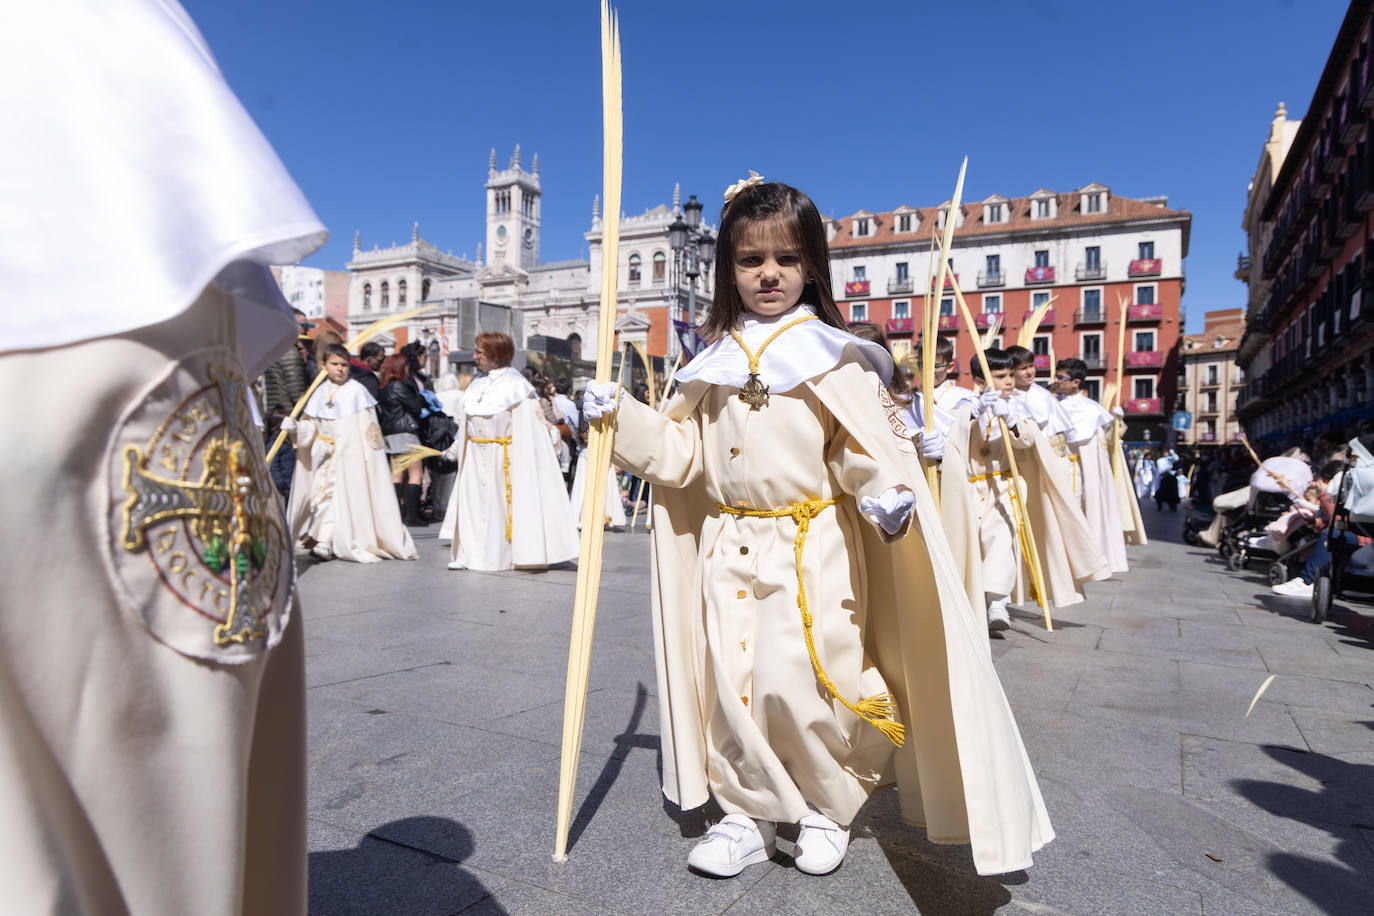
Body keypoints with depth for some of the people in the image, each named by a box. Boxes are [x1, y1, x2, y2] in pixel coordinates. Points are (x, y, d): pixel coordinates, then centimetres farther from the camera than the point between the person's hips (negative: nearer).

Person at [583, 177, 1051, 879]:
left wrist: (885, 494, -27)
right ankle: (750, 814, 26)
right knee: (729, 685, 6)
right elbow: (684, 450, 12)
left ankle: (829, 807, 20)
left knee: (793, 683, -9)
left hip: (812, 549, -4)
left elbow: (862, 443, -9)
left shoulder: (832, 356, -4)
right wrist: (621, 417, 3)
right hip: (728, 548, 5)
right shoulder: (717, 361, 10)